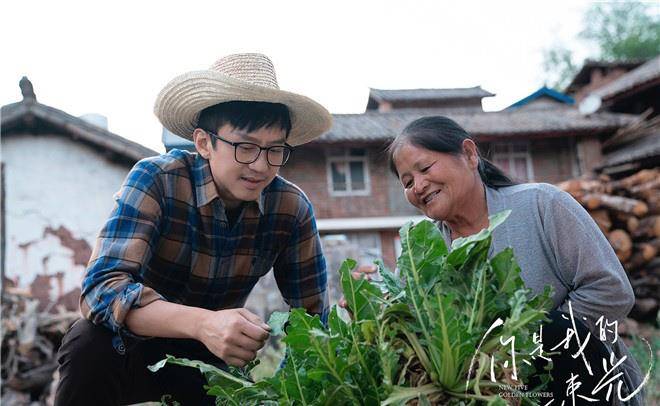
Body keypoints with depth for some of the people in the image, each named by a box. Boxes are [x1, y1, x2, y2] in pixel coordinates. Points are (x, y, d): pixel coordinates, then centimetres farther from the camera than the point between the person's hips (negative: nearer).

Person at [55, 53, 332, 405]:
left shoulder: (292, 209, -16)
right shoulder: (154, 180, -23)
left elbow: (312, 315, -8)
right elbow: (100, 287, -34)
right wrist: (202, 323, -50)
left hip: (210, 354, 4)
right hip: (135, 346, -3)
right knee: (91, 345, -32)